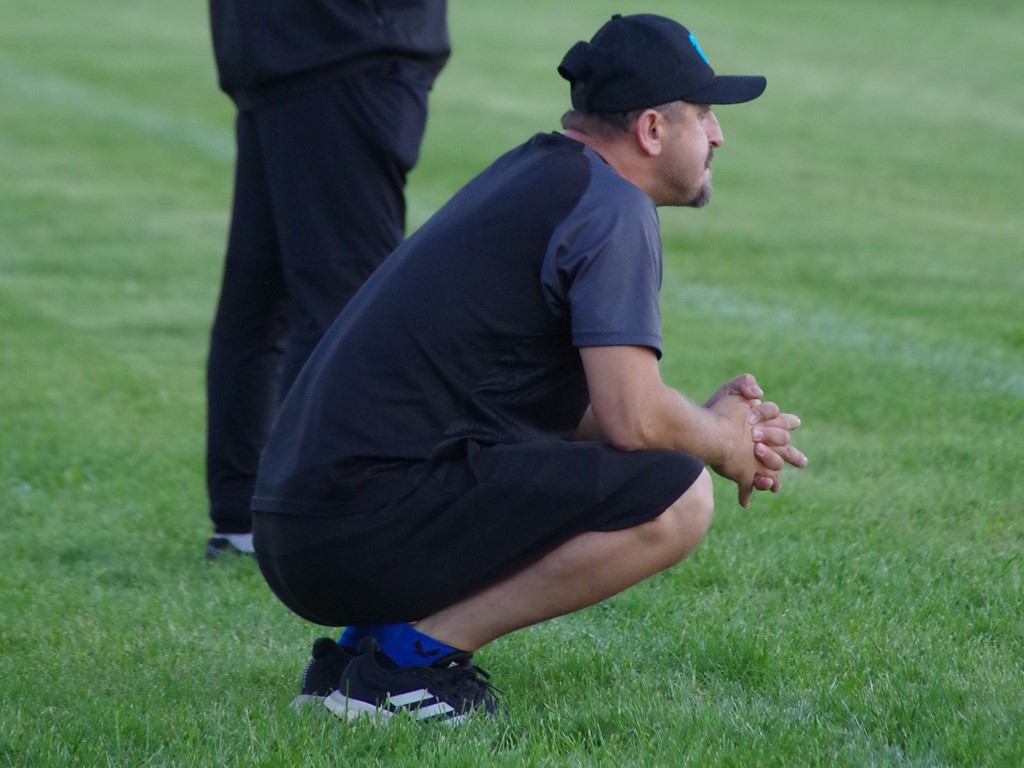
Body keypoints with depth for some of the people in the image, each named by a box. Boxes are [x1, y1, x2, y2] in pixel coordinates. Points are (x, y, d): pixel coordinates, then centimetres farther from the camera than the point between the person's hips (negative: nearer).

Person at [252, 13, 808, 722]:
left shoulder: (531, 177, 23)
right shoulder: (612, 205, -7)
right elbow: (634, 418, -16)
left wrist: (709, 422, 19)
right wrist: (721, 439, 5)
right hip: (375, 527, -10)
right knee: (676, 497, -15)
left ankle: (361, 646, 13)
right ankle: (415, 653, -10)